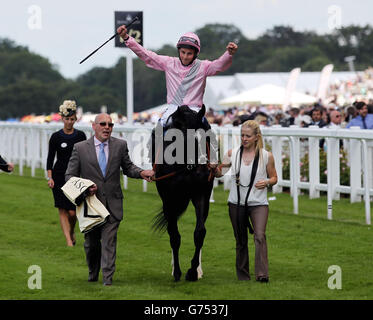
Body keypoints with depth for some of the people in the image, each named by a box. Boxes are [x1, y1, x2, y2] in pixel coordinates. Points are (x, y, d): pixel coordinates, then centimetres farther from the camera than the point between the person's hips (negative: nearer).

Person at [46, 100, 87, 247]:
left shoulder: (80, 136, 4)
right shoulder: (56, 137, 0)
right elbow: (50, 158, 0)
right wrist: (50, 177, -9)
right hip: (59, 176, -1)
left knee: (73, 211, -4)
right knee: (63, 210, -4)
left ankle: (72, 231, 26)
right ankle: (68, 239, -1)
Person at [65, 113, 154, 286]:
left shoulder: (120, 145, 4)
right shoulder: (80, 148, -1)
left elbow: (127, 167, 16)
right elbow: (70, 176, 2)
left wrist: (141, 172, -5)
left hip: (112, 204, 0)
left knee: (109, 242, -7)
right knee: (91, 242, 12)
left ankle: (108, 279, -6)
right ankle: (93, 275, 34)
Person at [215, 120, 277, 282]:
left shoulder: (266, 156, 0)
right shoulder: (233, 153, 4)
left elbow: (274, 177, 10)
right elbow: (219, 173, -1)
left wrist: (267, 182, -12)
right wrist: (215, 168, -24)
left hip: (258, 203, -2)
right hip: (236, 203, 2)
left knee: (260, 236, -20)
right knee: (241, 240, 9)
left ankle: (262, 274, -23)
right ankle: (243, 275, 19)